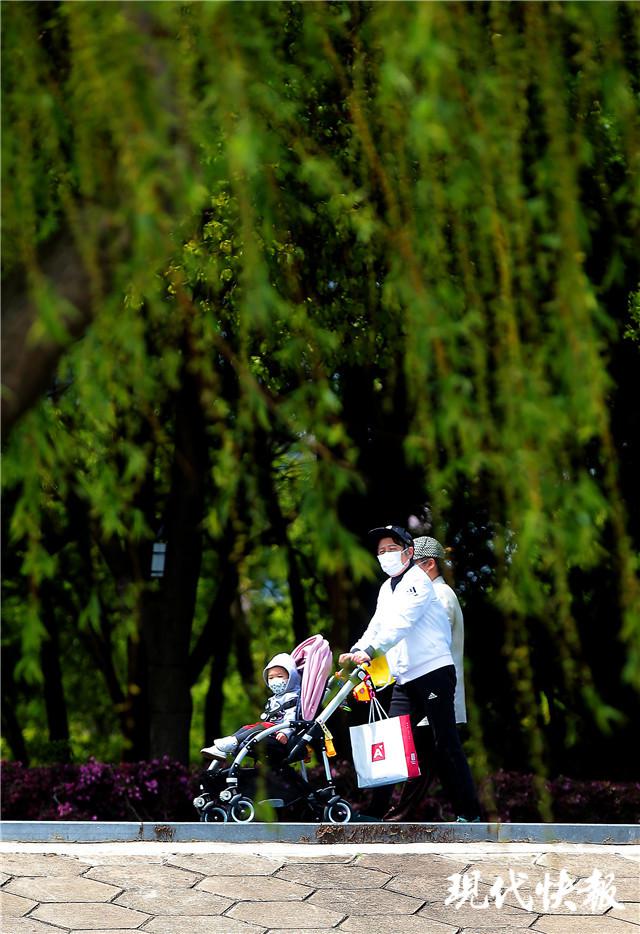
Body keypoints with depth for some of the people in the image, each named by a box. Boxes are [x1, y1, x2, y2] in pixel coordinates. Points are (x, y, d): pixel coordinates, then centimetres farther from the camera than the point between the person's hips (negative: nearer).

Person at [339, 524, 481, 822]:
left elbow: (401, 622, -22)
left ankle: (469, 814, -5)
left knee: (445, 744, -8)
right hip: (405, 680, 8)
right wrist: (356, 652, -5)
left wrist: (371, 650, -32)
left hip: (433, 671, -8)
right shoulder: (387, 588, 19)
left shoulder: (417, 581, -7)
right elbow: (377, 626, 13)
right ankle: (375, 811, 6)